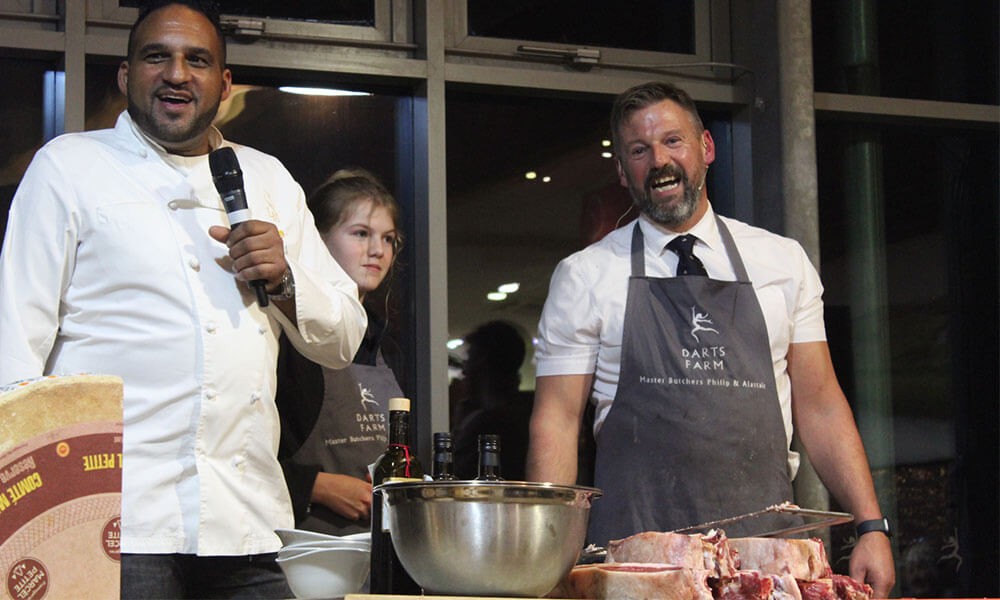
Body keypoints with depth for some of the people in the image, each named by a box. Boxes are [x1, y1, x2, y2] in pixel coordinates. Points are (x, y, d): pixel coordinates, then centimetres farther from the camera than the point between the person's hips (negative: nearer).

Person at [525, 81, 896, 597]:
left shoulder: (784, 262, 11)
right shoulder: (583, 277, 4)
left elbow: (820, 406, 11)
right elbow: (557, 423, 1)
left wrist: (871, 526, 2)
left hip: (766, 538, 2)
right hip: (634, 548, -2)